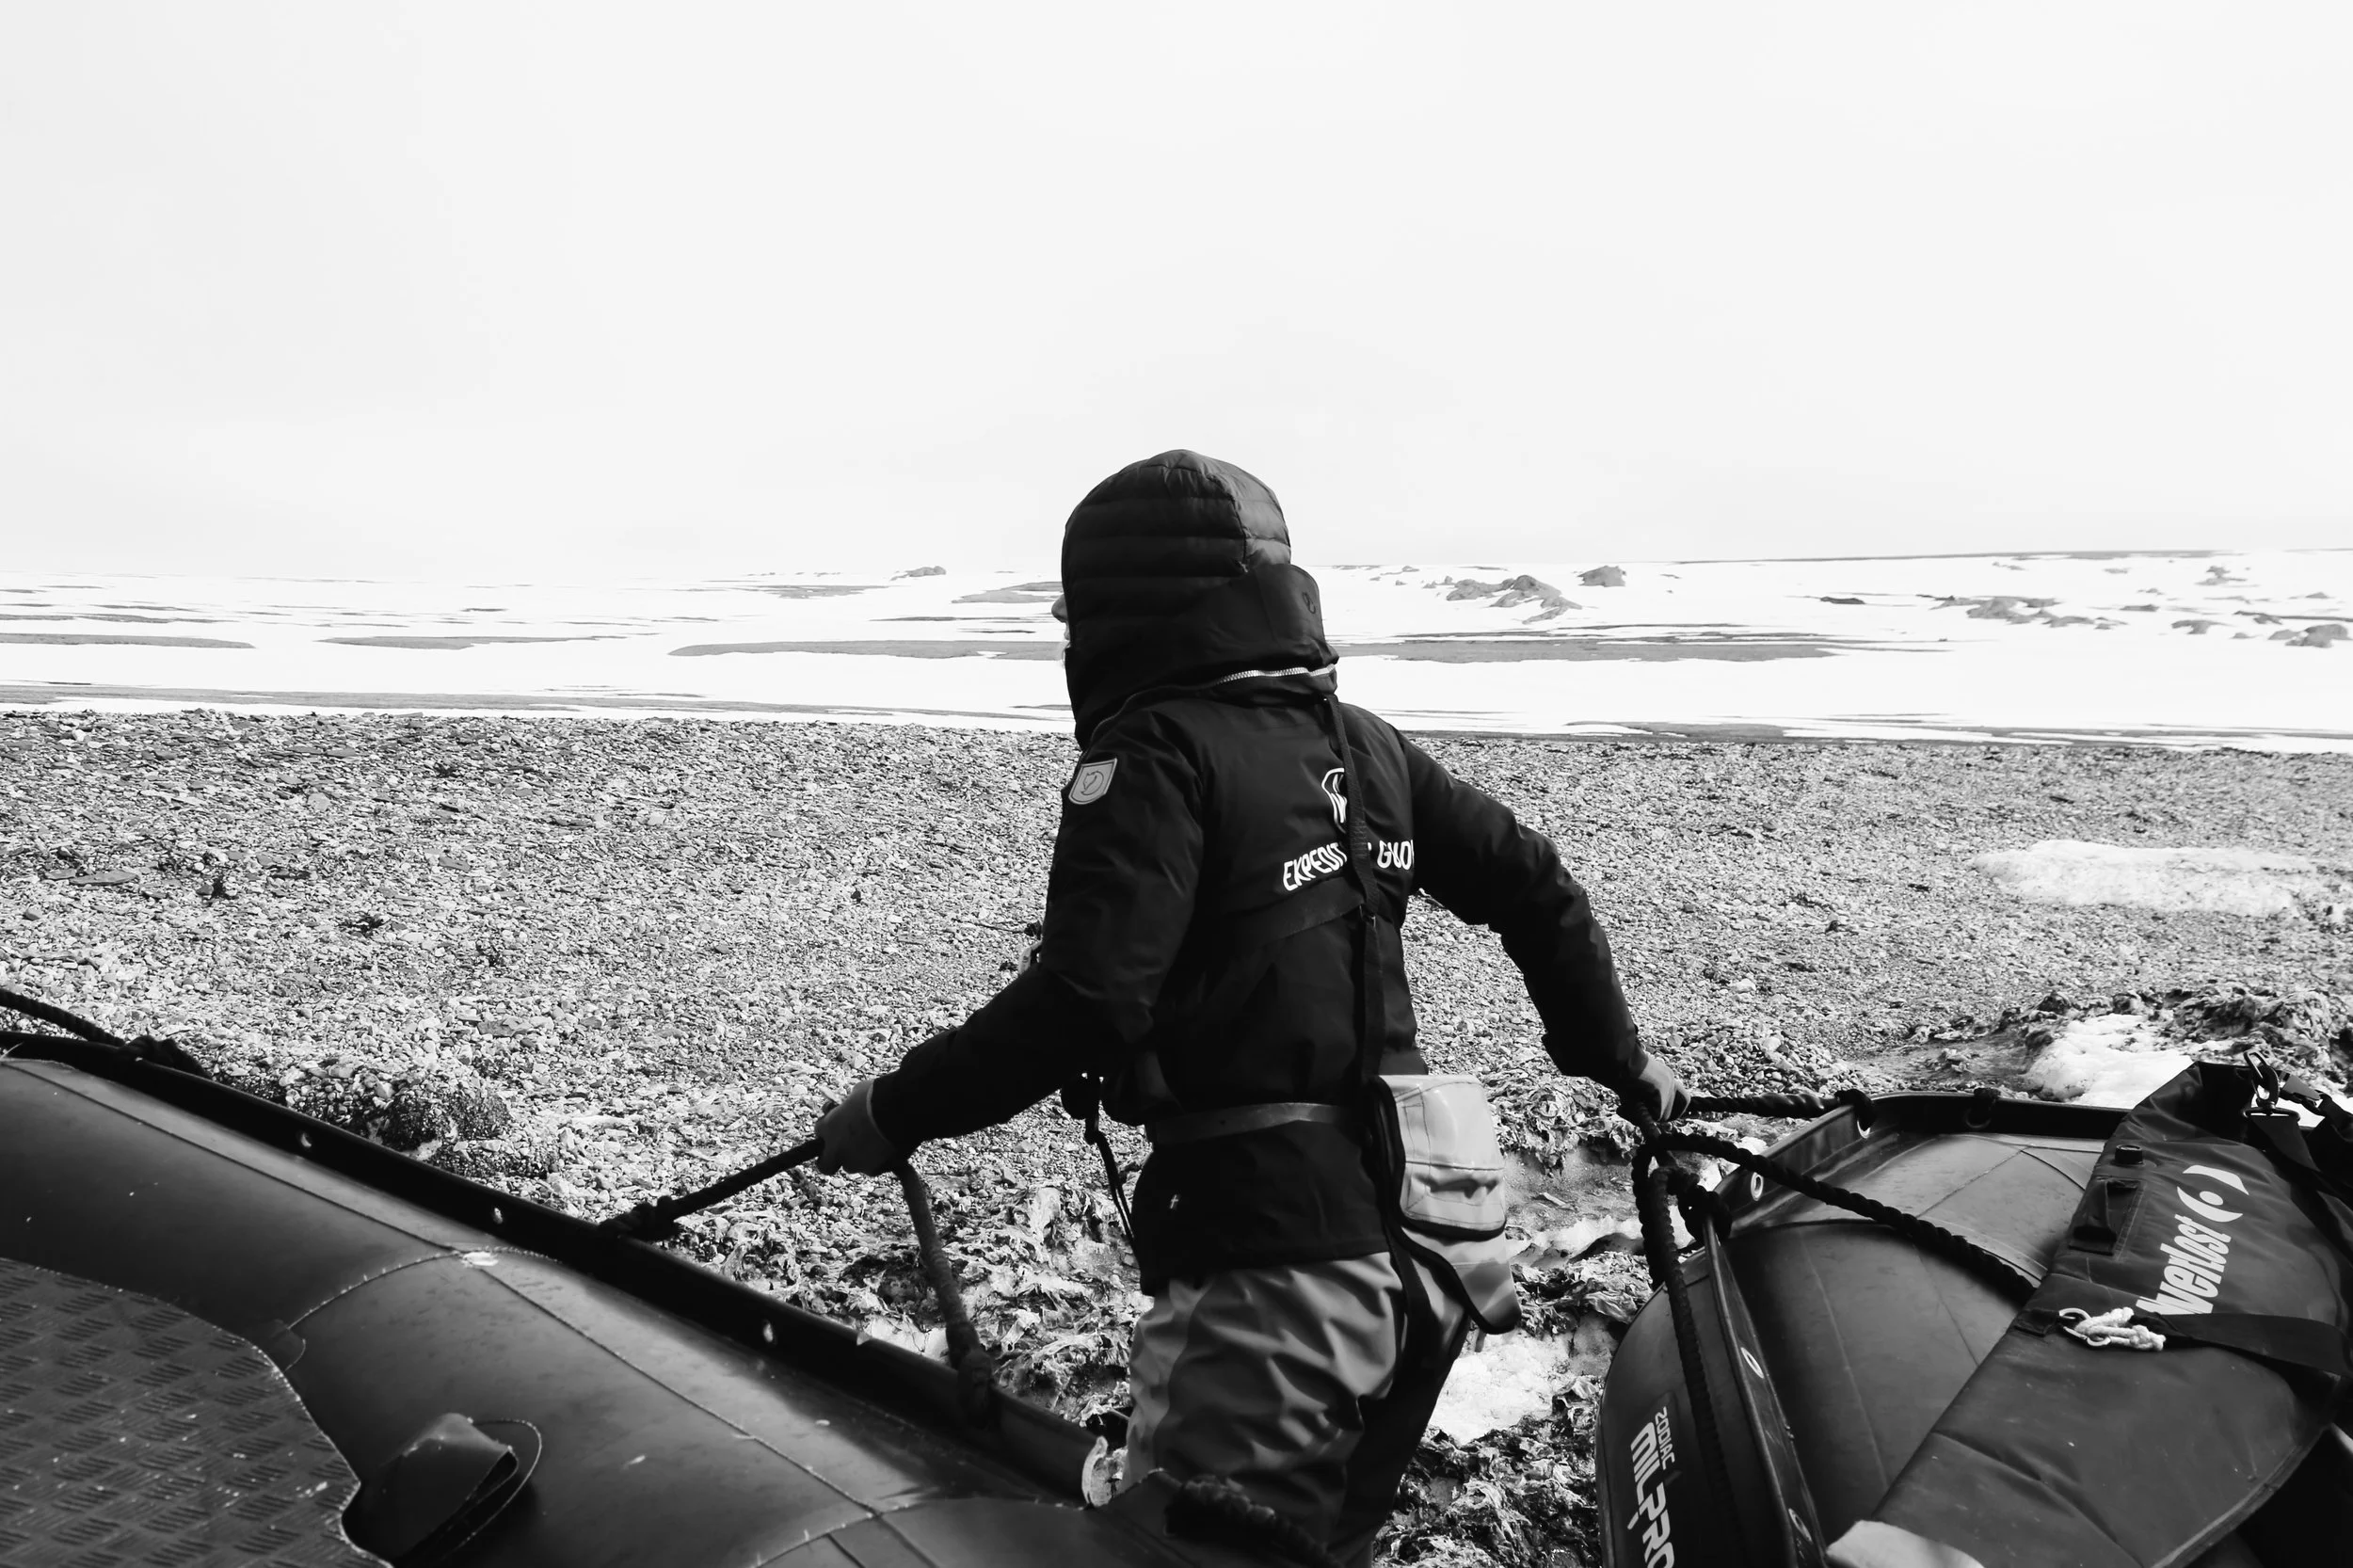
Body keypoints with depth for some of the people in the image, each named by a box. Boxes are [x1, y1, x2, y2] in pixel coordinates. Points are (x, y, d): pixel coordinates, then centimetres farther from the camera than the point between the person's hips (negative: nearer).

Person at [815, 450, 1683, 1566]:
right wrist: (1613, 1056, 27)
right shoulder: (1358, 741, 11)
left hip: (1277, 1257, -8)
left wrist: (894, 1113, -10)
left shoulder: (1158, 753, -12)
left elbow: (1084, 1002, -22)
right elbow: (1533, 885, 16)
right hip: (1426, 1238, 8)